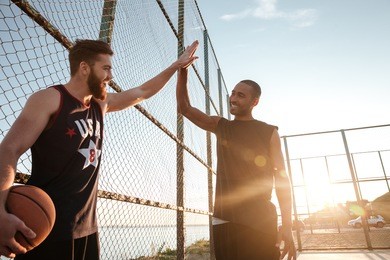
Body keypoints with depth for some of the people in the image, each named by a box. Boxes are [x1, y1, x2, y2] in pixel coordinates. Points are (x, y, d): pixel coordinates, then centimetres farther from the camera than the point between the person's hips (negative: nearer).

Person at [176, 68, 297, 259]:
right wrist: (182, 71, -5)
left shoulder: (269, 132, 4)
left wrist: (287, 226, -6)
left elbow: (281, 177, 1)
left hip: (261, 221, -1)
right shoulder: (220, 126, 11)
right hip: (223, 220, 2)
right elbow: (184, 108, 8)